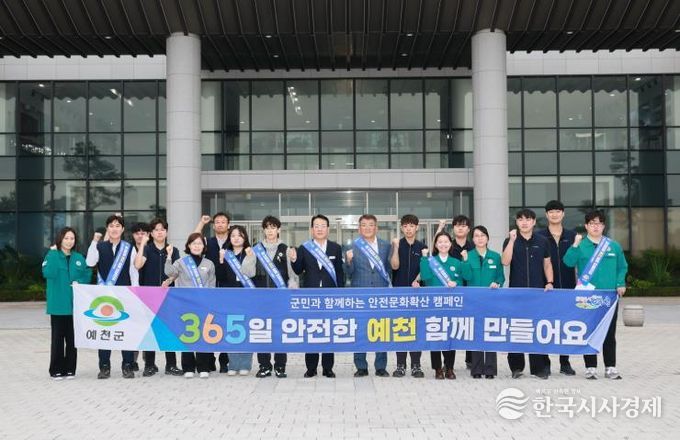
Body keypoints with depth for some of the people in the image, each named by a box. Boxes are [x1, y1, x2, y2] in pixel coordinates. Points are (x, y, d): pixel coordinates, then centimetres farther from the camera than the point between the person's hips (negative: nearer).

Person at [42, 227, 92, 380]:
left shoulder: (79, 258, 10)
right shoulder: (52, 255, -1)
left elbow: (87, 274, 10)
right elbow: (48, 273, -17)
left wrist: (80, 282, -9)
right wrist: (53, 253, -16)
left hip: (74, 304, 3)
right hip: (58, 304, -3)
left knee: (72, 338, 8)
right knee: (57, 337, 1)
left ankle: (70, 369, 16)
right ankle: (56, 370, 9)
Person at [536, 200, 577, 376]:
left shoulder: (572, 236, 9)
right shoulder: (539, 236, 3)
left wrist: (578, 284, 2)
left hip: (567, 288, 2)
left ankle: (565, 363, 15)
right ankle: (544, 362, 10)